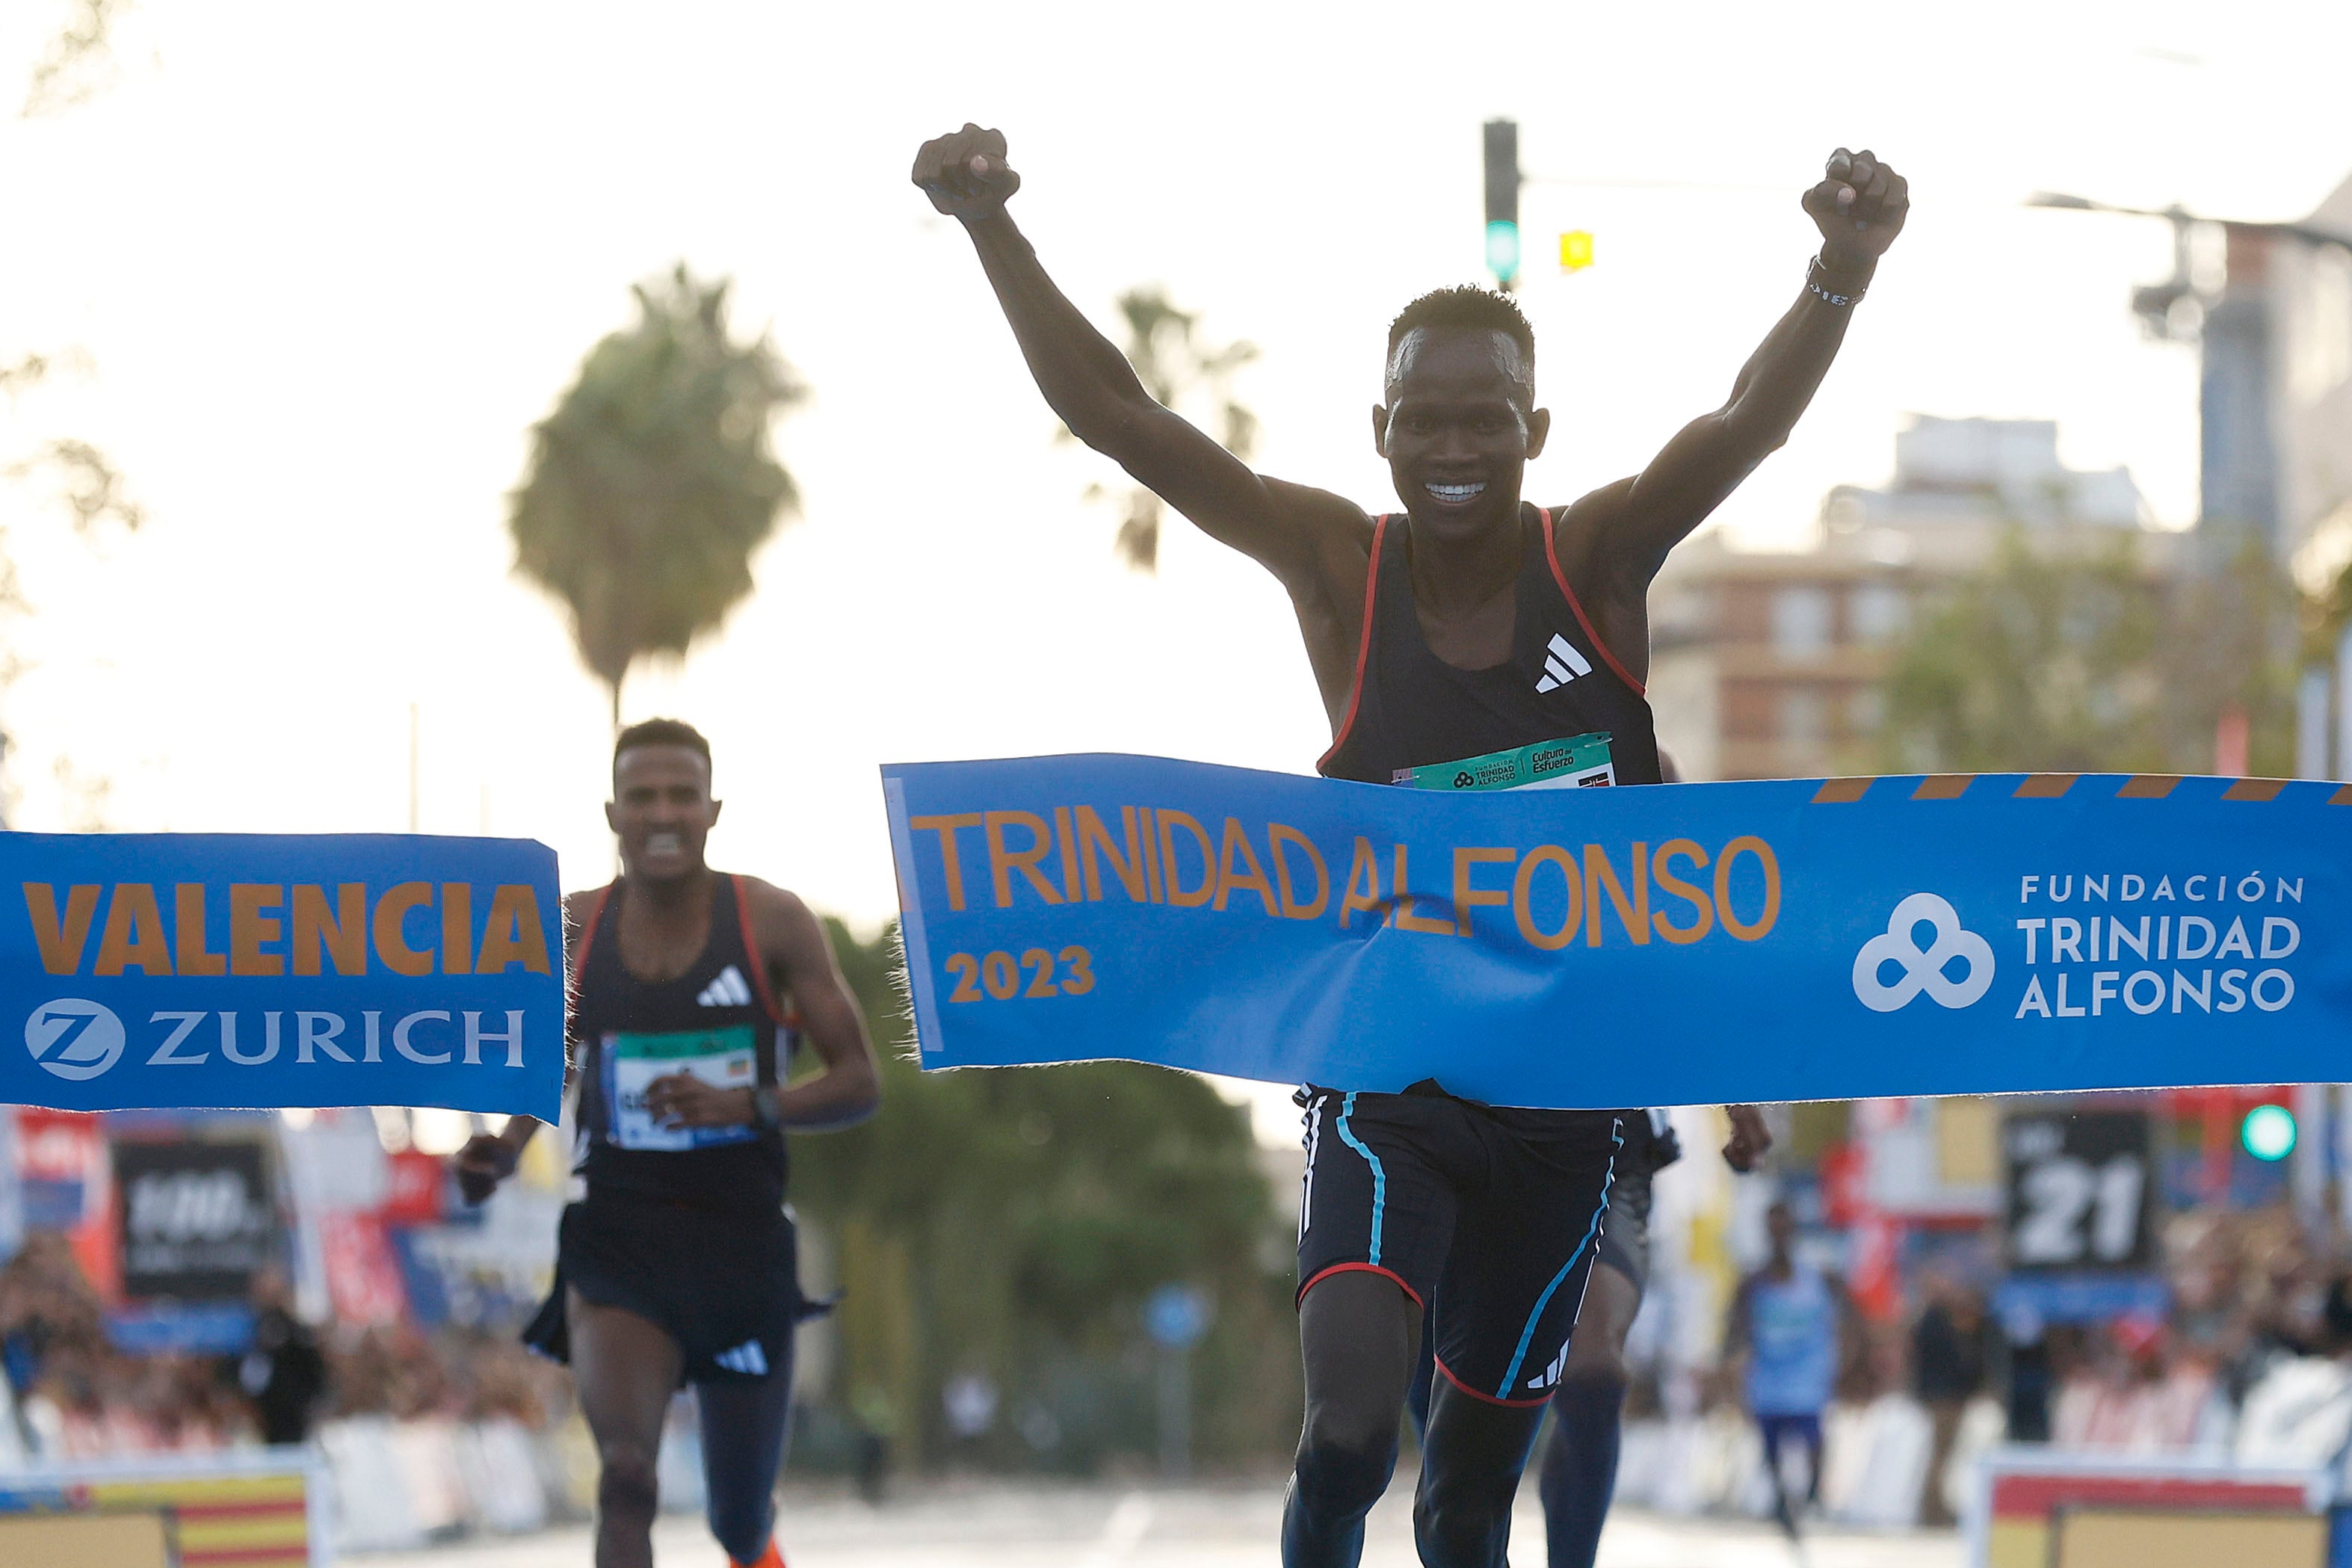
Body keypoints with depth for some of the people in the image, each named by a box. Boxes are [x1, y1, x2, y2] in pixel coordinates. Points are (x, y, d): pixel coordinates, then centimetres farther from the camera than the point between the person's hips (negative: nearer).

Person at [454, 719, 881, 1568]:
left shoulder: (771, 922, -5)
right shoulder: (572, 929, 0)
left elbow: (860, 1082, -4)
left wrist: (745, 1105, -20)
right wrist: (504, 1149, -5)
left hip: (743, 1239, 0)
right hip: (618, 1236, 0)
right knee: (625, 1477, -25)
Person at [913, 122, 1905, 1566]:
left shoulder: (1599, 562, -6)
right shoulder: (1338, 567, -6)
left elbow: (1751, 421, -23)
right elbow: (1114, 414, -12)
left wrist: (1846, 271, -42)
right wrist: (992, 226, -24)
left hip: (1566, 1095, 1)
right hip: (1388, 1080, -1)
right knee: (1353, 1419, -24)